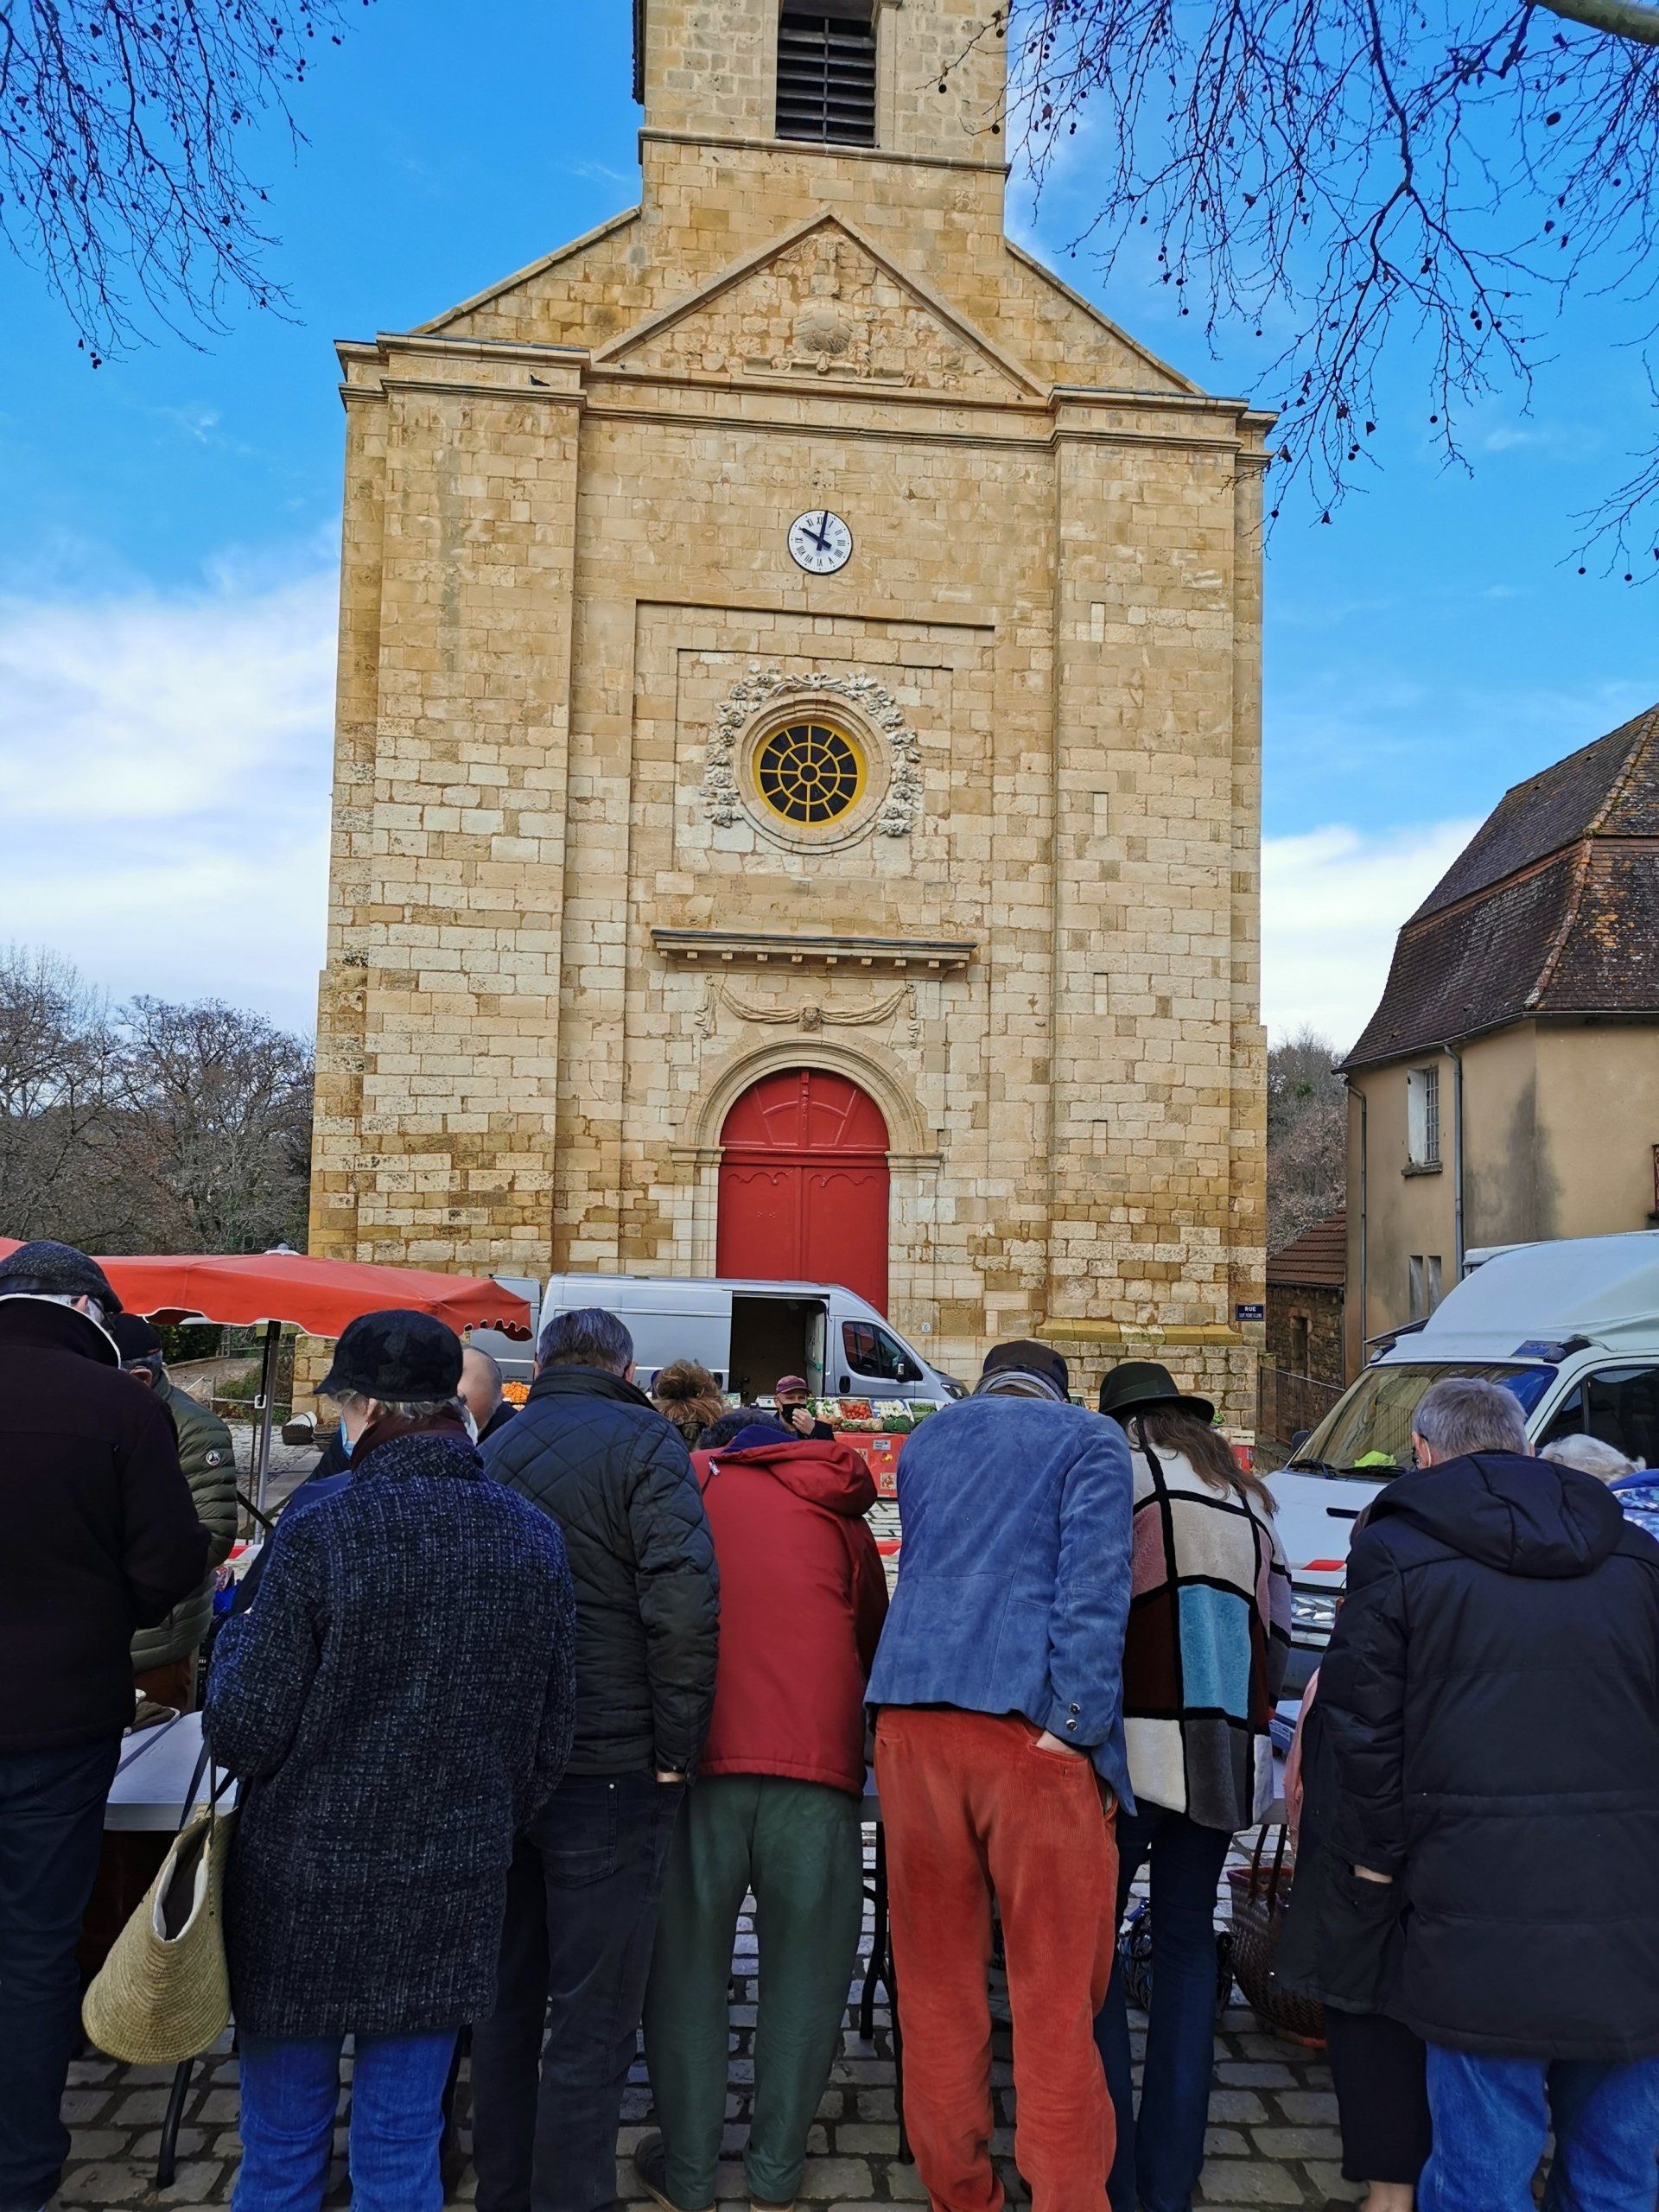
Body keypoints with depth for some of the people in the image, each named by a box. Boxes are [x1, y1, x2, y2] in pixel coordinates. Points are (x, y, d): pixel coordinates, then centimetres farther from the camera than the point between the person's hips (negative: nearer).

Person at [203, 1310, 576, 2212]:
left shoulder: (319, 1535, -17)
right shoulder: (532, 1539, -4)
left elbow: (244, 1736, -12)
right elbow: (550, 1739, 4)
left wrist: (235, 1635, 6)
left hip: (302, 1892, -3)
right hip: (451, 1894, 3)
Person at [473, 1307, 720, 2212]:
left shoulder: (493, 1451, 11)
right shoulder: (641, 1441, -7)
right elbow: (682, 1600, -18)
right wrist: (675, 1748, -11)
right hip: (608, 1765, -6)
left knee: (505, 2000, 19)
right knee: (591, 2019, 3)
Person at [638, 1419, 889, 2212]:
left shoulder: (693, 1483, 12)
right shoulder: (839, 1516, 16)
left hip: (700, 1759, -1)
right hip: (817, 1765, 1)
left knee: (686, 1967, 11)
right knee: (803, 1970, 12)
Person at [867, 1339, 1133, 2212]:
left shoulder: (924, 1439, 23)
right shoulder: (1091, 1439, 6)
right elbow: (1094, 1583, -7)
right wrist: (1079, 1726, -11)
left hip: (912, 1718, 5)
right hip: (1028, 1720, -4)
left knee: (936, 1982, 13)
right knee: (1057, 1994, 3)